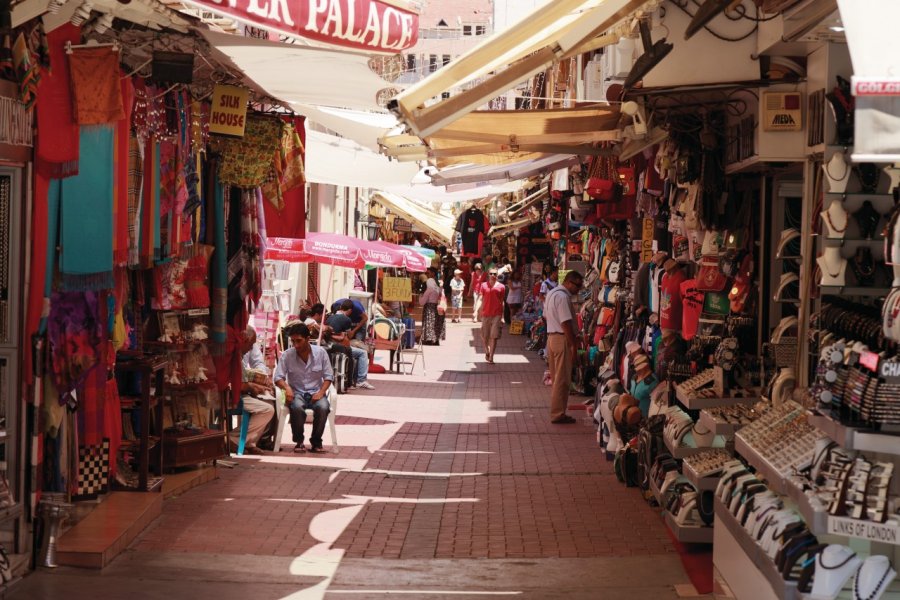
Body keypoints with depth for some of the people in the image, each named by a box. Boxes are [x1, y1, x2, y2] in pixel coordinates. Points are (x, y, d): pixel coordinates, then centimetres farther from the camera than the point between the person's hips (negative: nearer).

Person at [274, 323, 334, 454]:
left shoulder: (321, 352, -1)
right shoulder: (286, 355, -3)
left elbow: (328, 377, 2)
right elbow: (278, 377, -6)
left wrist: (321, 392, -15)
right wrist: (286, 387, -28)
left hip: (316, 393, 1)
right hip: (296, 393, -1)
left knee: (323, 407, -33)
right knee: (297, 407, -36)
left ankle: (316, 441, -10)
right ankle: (298, 441, -12)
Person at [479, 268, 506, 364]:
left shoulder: (501, 287, 2)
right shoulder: (484, 285, 5)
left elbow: (502, 302, 5)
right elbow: (482, 300, 9)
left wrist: (502, 316, 4)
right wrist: (481, 313, 5)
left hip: (497, 315, -2)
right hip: (486, 314, 2)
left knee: (494, 337, -6)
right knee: (484, 336, 9)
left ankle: (491, 357, -4)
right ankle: (487, 352, 35)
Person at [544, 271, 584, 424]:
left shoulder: (552, 293, 15)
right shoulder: (563, 296, -17)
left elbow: (545, 317, 22)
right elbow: (566, 323, -22)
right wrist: (573, 345, -20)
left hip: (551, 336, 10)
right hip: (562, 339, -10)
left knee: (556, 378, 15)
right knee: (562, 379, -5)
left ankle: (556, 411, 20)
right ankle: (558, 414, -2)